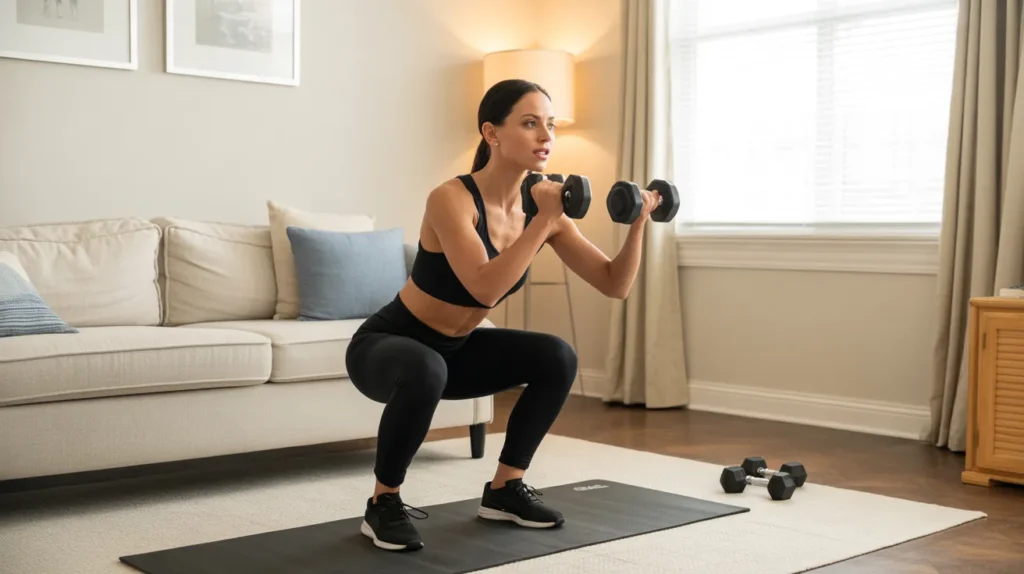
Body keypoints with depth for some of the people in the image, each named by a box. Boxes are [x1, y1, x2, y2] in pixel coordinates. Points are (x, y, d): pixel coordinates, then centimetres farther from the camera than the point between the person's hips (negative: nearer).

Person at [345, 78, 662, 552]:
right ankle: (383, 504, -15)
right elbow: (486, 288, -43)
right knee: (425, 371, -39)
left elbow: (615, 284, -7)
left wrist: (636, 224, -22)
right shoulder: (451, 198, -29)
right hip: (384, 345, -7)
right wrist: (543, 222, -39)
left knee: (557, 358, -8)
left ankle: (504, 488, 7)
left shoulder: (540, 206, -8)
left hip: (454, 349, 7)